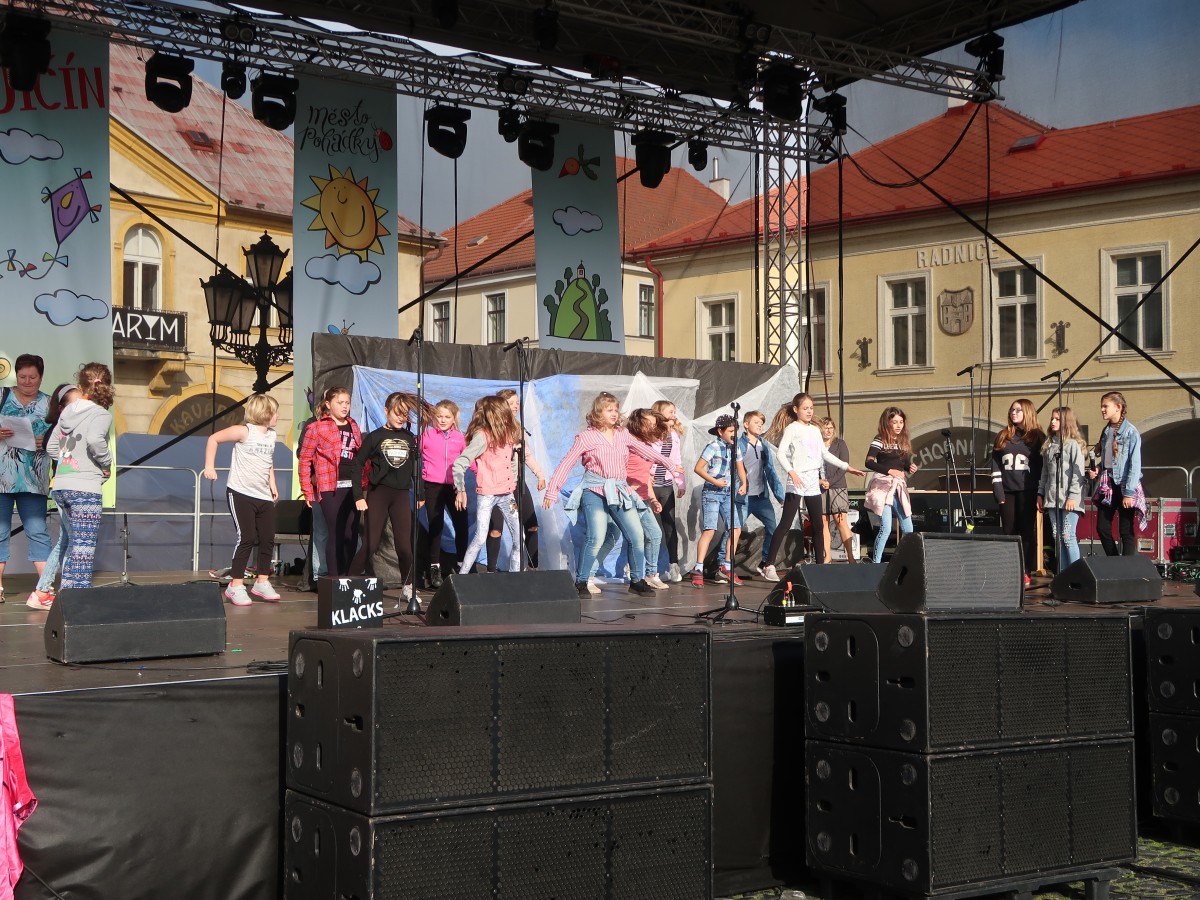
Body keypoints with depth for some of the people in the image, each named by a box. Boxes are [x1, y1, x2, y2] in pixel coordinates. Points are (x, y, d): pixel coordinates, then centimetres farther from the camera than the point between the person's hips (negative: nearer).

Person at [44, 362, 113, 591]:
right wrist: (107, 464, -12)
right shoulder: (101, 414, -9)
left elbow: (51, 447, 15)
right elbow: (95, 441, -27)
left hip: (61, 486, 7)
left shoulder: (67, 411, 13)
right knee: (84, 547, -5)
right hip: (85, 487, -7)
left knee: (74, 543, 19)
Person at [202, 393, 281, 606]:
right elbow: (213, 439, -5)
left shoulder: (272, 435, 12)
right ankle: (235, 586, 1)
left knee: (268, 539, 4)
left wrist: (272, 484, 19)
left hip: (264, 496, 7)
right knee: (247, 538, -9)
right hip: (240, 493, -7)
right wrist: (209, 467, -11)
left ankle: (262, 582, 19)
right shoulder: (244, 431, -9)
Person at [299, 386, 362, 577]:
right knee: (336, 534, -4)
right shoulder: (317, 428, -1)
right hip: (331, 488, -5)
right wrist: (308, 491, -7)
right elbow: (305, 460, -3)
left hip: (353, 487, 5)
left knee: (351, 534, 6)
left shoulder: (353, 427, 17)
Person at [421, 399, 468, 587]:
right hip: (433, 487, -2)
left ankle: (461, 564, 17)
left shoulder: (459, 438, 7)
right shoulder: (427, 435, 0)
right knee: (435, 527, 4)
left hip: (455, 486, 2)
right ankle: (435, 567, 12)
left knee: (461, 525, 2)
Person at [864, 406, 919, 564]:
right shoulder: (880, 440, -6)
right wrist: (889, 471, -28)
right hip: (883, 485, -6)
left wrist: (912, 468, -4)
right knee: (886, 527, -12)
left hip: (899, 486, 6)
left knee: (908, 528, 6)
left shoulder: (905, 441, 13)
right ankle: (875, 562, -4)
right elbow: (869, 462, -19)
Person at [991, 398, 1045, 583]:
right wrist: (998, 490, -1)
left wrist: (1041, 493, -8)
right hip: (1007, 491, 3)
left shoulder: (1037, 437, 3)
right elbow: (996, 465, 10)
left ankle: (1025, 572, 1)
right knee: (1009, 532, 3)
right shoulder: (1003, 437, 13)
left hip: (1027, 491, -3)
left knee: (1027, 531, -1)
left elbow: (1043, 465, 0)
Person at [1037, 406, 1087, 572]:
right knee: (1057, 538, 7)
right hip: (1052, 499, 7)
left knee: (1067, 537, -10)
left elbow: (1078, 472, -10)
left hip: (1069, 500, -7)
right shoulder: (1049, 445, 17)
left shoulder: (1073, 444, -4)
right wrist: (1040, 494, 13)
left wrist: (1072, 496, -16)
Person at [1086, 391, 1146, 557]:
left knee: (1126, 531, -2)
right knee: (1102, 528, 6)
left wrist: (1129, 493, -18)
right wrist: (1097, 469, 1)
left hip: (1124, 486, -7)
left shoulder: (1130, 432, -10)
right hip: (1107, 486, 7)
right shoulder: (1106, 431, 12)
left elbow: (1135, 464, -13)